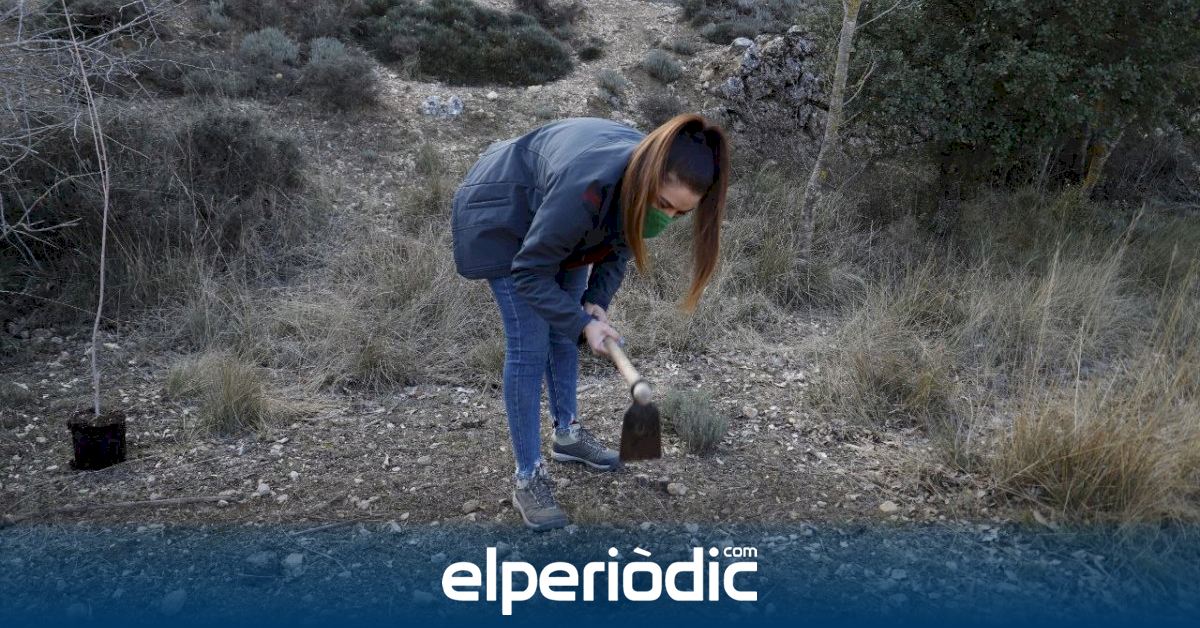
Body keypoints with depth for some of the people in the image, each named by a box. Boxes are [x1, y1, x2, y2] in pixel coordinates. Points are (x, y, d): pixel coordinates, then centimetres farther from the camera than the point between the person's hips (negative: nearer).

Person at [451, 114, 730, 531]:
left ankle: (567, 434, 34)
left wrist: (596, 301, -14)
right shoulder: (586, 188, -43)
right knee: (529, 347, -9)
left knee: (564, 333, 14)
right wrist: (582, 323, -28)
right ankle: (527, 477, 2)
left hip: (560, 222, 7)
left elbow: (620, 243, -2)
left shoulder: (649, 182, -22)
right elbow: (529, 273, -30)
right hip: (503, 219, -7)